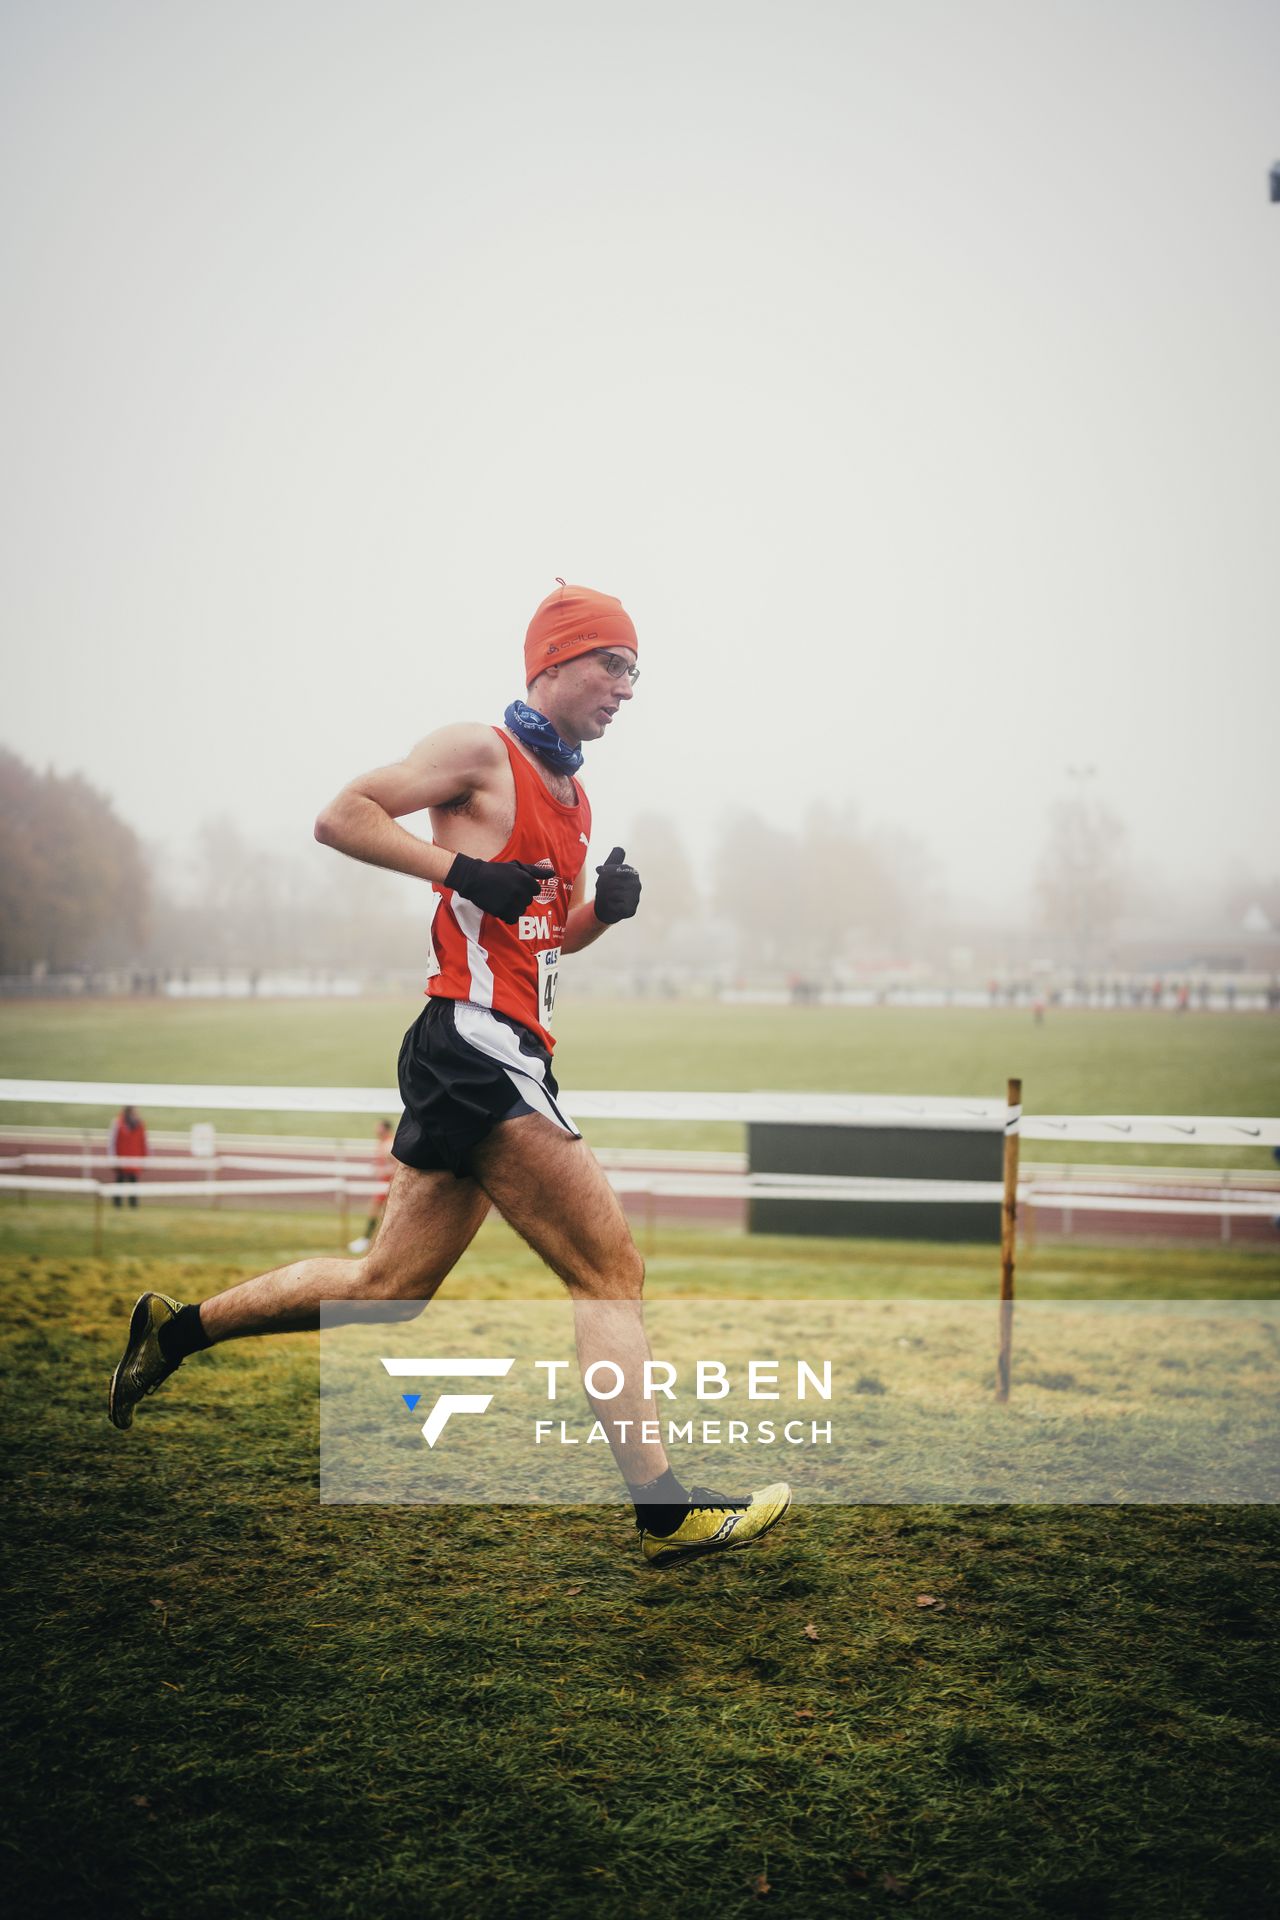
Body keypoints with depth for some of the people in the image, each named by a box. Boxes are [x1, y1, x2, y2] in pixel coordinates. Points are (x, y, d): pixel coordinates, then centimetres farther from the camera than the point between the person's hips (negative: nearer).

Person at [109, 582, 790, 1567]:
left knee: (385, 1285, 14)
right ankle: (665, 1508, -7)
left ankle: (178, 1327, 26)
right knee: (612, 1271, -10)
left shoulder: (572, 794, 22)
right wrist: (458, 869, -17)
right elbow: (342, 816, -8)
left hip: (505, 1057, 9)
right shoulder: (480, 752, -4)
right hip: (474, 1040, -9)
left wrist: (606, 905, 7)